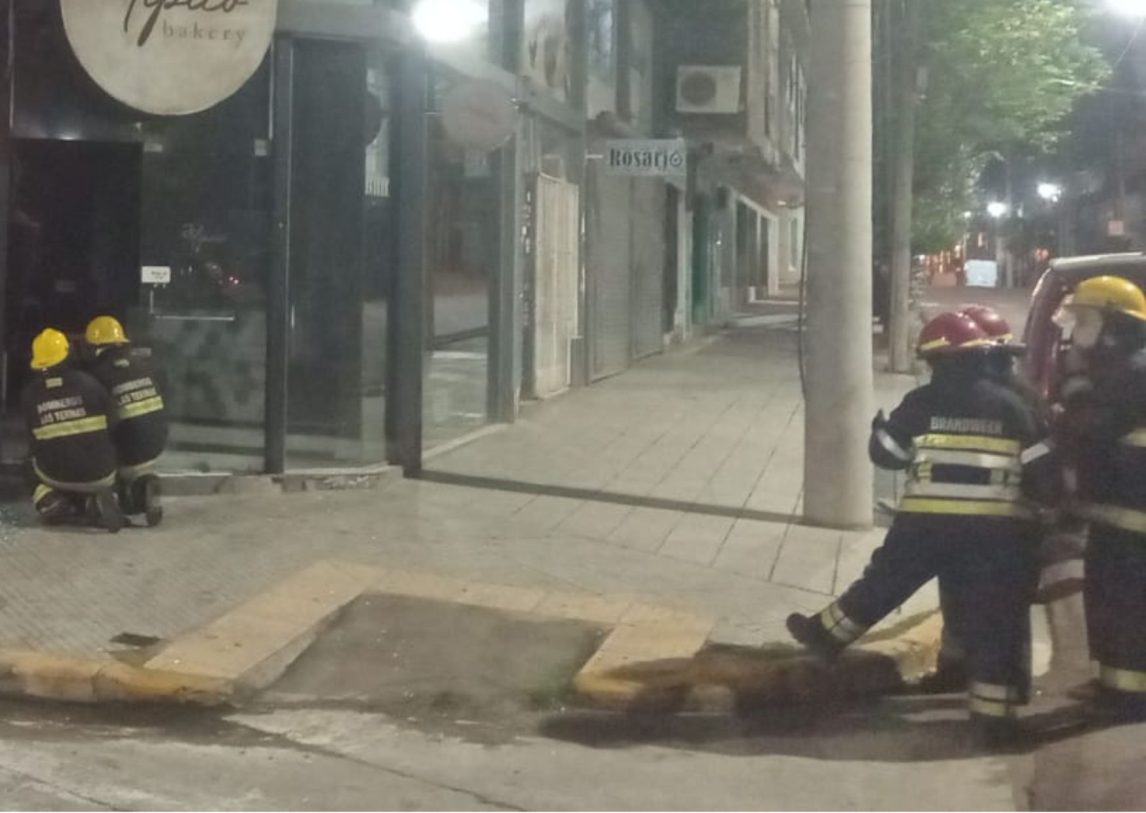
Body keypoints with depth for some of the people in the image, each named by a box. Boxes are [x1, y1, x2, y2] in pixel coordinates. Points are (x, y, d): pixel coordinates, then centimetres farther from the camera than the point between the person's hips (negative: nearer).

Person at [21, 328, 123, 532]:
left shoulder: (29, 393, -4)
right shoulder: (88, 383, -8)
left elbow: (34, 438, 7)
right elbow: (111, 424, 0)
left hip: (55, 474, 1)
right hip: (99, 473, -1)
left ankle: (52, 499, 2)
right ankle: (94, 502, 0)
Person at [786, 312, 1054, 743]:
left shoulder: (922, 402, 0)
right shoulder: (1013, 406, 3)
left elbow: (885, 454, 8)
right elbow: (1043, 470, 1)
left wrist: (879, 430, 29)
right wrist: (1039, 515, 17)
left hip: (927, 522, 0)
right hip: (998, 528, 0)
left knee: (884, 582, 21)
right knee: (994, 621, 4)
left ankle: (828, 632, 36)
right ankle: (994, 714, 5)